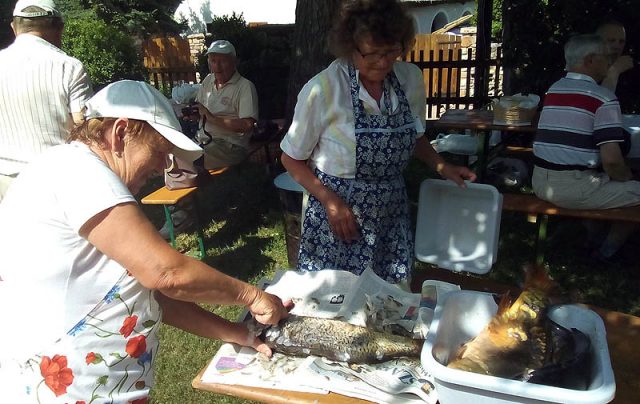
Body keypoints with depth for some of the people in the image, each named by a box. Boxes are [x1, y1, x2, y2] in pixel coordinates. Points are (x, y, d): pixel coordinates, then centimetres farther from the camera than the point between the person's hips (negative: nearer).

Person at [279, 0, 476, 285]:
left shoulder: (411, 78, -3)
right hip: (338, 215, -4)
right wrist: (330, 201, -16)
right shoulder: (323, 90, -17)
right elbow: (291, 159, -6)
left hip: (392, 216, 4)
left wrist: (442, 167, 1)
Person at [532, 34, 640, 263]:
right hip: (574, 189, -8)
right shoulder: (603, 98, -12)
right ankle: (608, 249, 18)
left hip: (540, 183, 8)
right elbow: (611, 159, -19)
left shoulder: (553, 90, 11)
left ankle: (591, 237, 33)